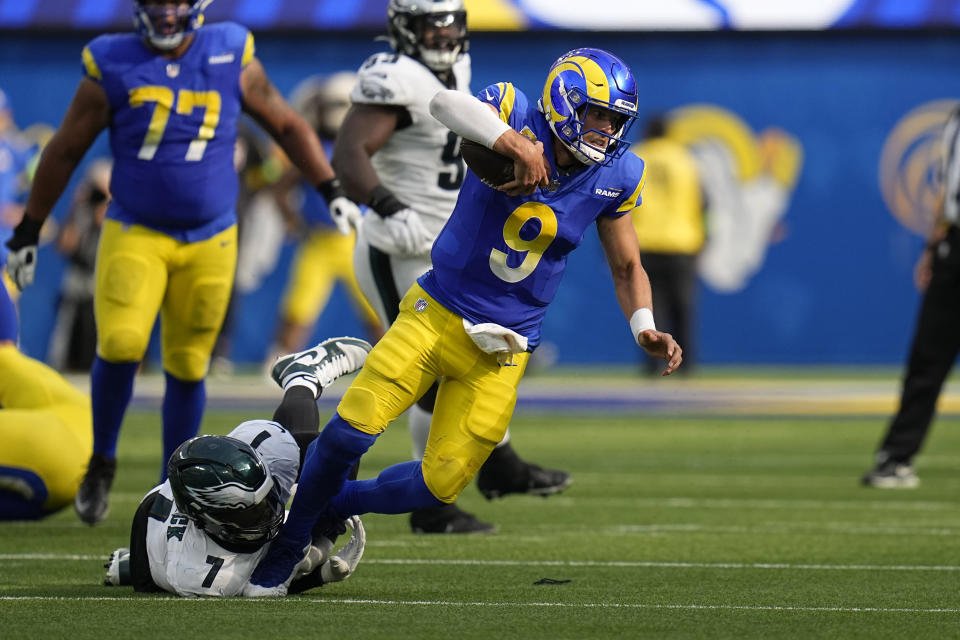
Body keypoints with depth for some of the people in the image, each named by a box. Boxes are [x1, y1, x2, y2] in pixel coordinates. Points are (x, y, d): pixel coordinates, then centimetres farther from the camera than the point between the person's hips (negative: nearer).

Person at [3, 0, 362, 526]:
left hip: (209, 240, 2)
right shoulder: (112, 68, -6)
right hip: (134, 233, -2)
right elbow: (65, 152, 4)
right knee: (120, 345, -20)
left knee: (187, 368, 5)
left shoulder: (232, 59, -2)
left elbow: (286, 126, 11)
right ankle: (101, 462, 2)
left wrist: (333, 191, 5)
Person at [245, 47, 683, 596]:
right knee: (353, 429, -15)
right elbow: (447, 104, -36)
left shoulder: (616, 175, -2)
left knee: (442, 483, -1)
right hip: (437, 313, -3)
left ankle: (328, 506, 26)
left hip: (499, 350, 3)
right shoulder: (514, 115, -13)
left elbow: (627, 267, 11)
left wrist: (646, 329, -6)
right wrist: (516, 145, -51)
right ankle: (285, 549, 8)